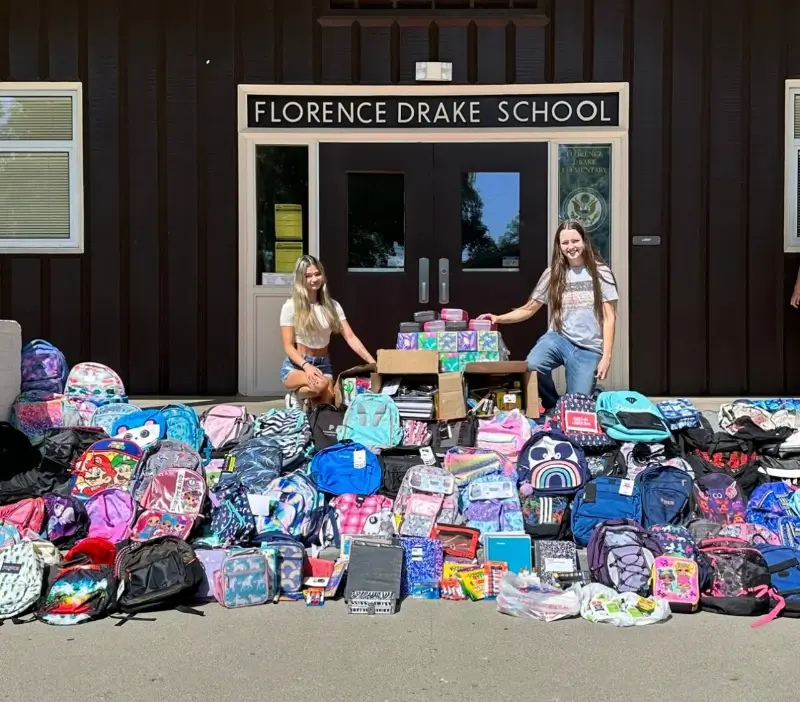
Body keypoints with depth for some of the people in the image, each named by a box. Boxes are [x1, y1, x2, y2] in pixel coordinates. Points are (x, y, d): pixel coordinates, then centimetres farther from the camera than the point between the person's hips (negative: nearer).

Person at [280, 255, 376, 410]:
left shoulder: (332, 305, 3)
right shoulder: (291, 306, -8)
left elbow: (350, 337, -2)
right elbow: (288, 346, -9)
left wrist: (371, 361, -16)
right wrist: (306, 366, -28)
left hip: (323, 364, 4)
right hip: (296, 365, -4)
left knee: (326, 403, -23)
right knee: (320, 384, -36)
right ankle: (296, 396, -2)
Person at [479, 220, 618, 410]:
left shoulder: (600, 272, 2)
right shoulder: (553, 274, 8)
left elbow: (609, 318, 0)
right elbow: (528, 309, 10)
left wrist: (606, 357, -7)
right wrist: (499, 318, -6)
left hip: (589, 349, -1)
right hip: (558, 339, 1)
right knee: (532, 366, -31)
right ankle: (554, 408, -3)